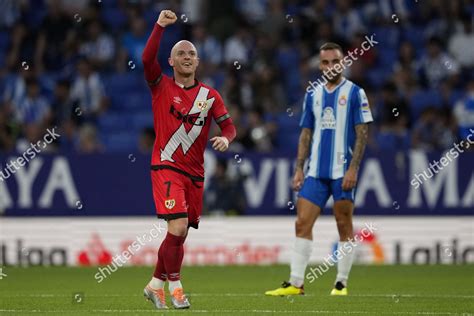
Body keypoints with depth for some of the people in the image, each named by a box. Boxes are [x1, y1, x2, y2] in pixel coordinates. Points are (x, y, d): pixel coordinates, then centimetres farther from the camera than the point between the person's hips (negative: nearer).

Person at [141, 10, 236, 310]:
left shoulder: (209, 95, 9)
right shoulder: (162, 86, 1)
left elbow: (228, 125, 7)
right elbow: (147, 59, -16)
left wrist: (225, 139, -15)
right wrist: (160, 26, -22)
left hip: (195, 172, 4)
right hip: (166, 167, -4)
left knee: (180, 234, 7)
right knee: (178, 226, -19)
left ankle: (156, 285, 23)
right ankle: (175, 285, -6)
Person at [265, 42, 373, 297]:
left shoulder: (354, 93, -2)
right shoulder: (313, 95, 12)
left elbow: (362, 133, -5)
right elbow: (306, 134, 15)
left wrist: (353, 168, -14)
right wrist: (299, 168, 7)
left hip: (342, 171, -4)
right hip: (316, 171, 5)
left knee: (344, 226, 1)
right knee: (302, 223, -2)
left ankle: (341, 283, 8)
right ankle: (296, 283, -1)